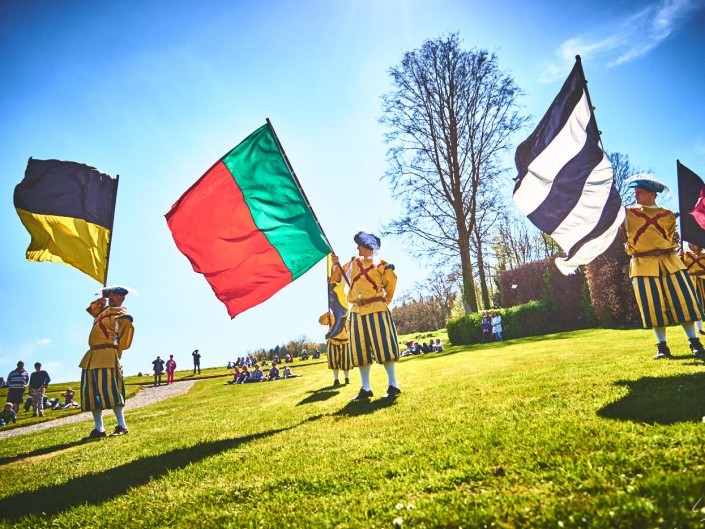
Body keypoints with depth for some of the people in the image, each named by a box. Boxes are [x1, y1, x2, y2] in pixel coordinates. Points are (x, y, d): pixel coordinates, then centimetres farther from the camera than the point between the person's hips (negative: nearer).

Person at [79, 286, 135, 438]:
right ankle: (99, 429, 13)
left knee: (108, 390, -13)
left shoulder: (122, 316, -5)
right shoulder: (105, 310, 20)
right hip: (92, 357, 9)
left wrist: (116, 351, -2)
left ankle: (122, 426, -7)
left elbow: (128, 331, -11)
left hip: (106, 357, -9)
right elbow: (93, 310, 38)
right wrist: (99, 302, 16)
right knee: (91, 393, 7)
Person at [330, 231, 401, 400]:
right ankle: (365, 389, 11)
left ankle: (393, 385, 2)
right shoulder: (353, 263, 15)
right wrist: (336, 265, 2)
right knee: (361, 350, 5)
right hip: (357, 311, 5)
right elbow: (335, 279, 19)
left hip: (376, 310, -5)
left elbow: (391, 284, 11)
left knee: (383, 346, -6)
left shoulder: (381, 265, 2)